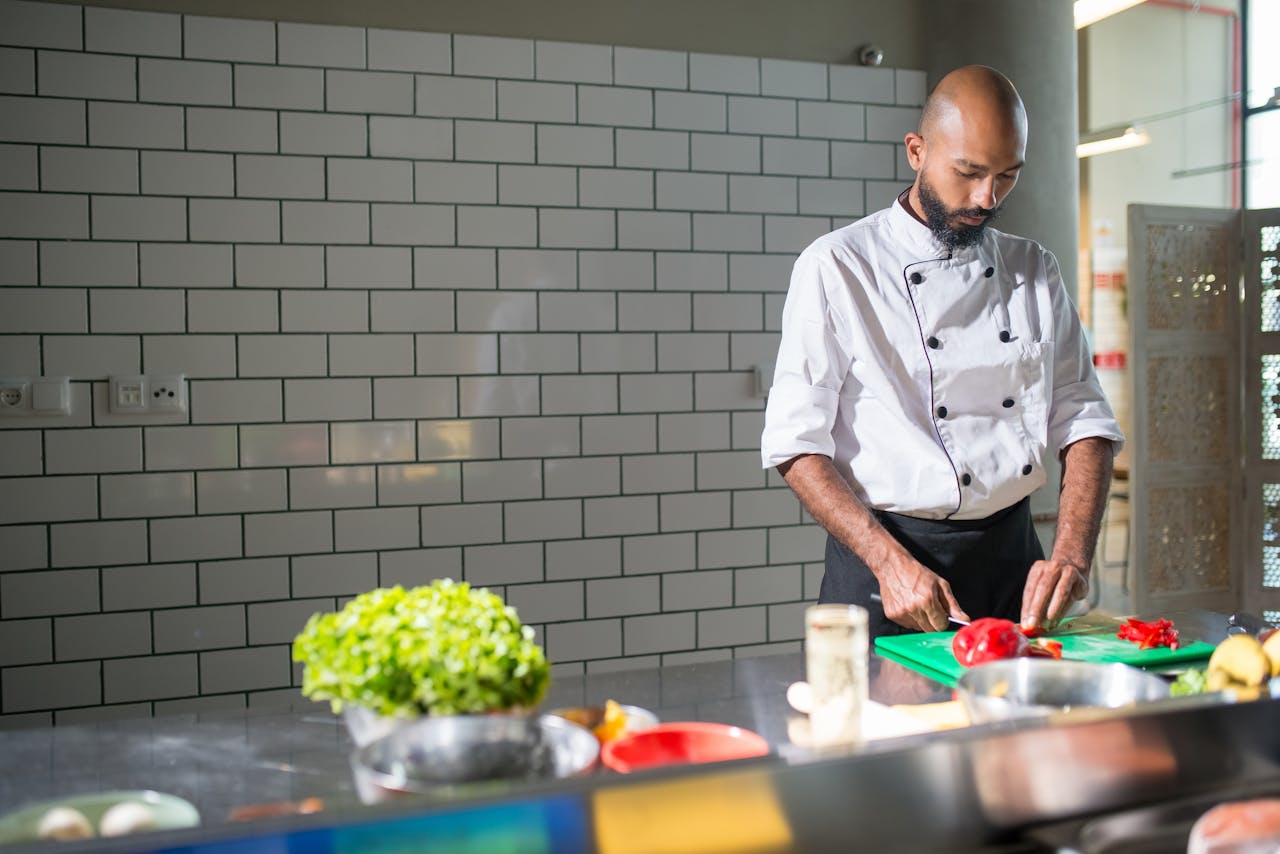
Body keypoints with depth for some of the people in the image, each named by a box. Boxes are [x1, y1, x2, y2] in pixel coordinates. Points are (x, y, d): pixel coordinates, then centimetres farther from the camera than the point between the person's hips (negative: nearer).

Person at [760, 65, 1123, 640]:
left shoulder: (1035, 270, 8)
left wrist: (1072, 555, -9)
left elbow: (1083, 419, 6)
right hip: (881, 565, -4)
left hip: (1012, 559, 5)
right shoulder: (836, 267, -8)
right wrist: (891, 561, -21)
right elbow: (796, 442, -12)